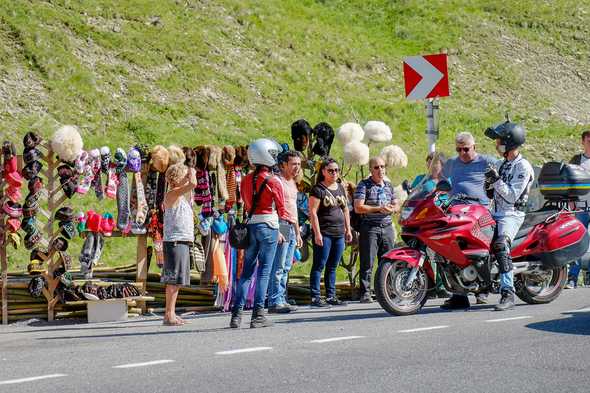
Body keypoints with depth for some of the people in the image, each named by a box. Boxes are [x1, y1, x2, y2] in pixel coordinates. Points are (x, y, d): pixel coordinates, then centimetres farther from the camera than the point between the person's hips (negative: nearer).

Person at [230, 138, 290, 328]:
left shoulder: (245, 180, 6)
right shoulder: (273, 181, -9)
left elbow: (246, 205, 10)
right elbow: (281, 209, -2)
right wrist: (288, 219, 16)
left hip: (250, 225, 5)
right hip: (268, 226, -5)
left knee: (247, 270, 10)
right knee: (264, 271, 0)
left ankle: (236, 313, 7)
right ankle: (258, 315, 0)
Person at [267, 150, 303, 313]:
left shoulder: (293, 183, 20)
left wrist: (297, 232, 23)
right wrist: (277, 230, -23)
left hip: (291, 228, 9)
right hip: (281, 226, -9)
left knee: (286, 268, 10)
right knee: (278, 267, -10)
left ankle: (281, 300, 13)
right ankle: (274, 302, -10)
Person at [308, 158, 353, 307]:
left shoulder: (341, 188, 15)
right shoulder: (318, 189, -7)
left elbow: (345, 209, 22)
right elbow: (313, 212, -11)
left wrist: (348, 229, 16)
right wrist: (317, 233, -17)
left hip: (339, 233, 7)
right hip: (324, 234, -7)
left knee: (333, 267, 11)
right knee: (319, 265, -5)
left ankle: (331, 296, 17)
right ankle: (315, 297, -4)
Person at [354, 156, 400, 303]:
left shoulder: (389, 185, 16)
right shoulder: (364, 185, -2)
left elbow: (397, 206, 18)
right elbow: (358, 208, -11)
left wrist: (392, 209, -6)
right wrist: (379, 209, -16)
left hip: (387, 227, 6)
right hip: (369, 228, -5)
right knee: (367, 263, -5)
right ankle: (365, 293, -2)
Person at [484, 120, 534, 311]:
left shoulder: (523, 167, -9)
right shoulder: (505, 164, 19)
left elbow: (512, 196, -16)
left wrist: (497, 180, -20)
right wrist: (490, 186, 3)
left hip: (512, 214, -10)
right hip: (496, 214, 10)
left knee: (500, 244, -35)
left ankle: (508, 294, -37)